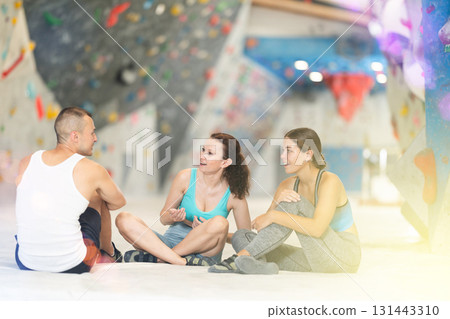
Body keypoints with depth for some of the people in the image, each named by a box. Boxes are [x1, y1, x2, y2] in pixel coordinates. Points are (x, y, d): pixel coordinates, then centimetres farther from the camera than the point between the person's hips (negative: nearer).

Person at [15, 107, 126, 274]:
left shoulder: (26, 163, 1)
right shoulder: (91, 170, -8)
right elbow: (119, 202, 12)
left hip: (26, 264, 3)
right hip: (73, 266, -3)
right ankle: (110, 254, 45)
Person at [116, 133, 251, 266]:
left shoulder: (234, 195, -6)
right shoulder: (185, 177, -2)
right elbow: (163, 218, 8)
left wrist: (210, 233, -13)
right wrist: (172, 217, -17)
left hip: (205, 253, -2)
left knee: (220, 223, -34)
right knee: (123, 219, -20)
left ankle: (157, 258, -23)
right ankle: (183, 262, -33)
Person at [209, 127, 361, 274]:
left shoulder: (329, 181, -15)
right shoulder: (287, 186, 5)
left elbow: (317, 228, -29)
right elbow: (262, 226, -4)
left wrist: (273, 216, -29)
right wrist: (277, 201, -23)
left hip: (344, 257, -6)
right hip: (315, 260, 6)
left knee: (294, 203, -25)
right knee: (241, 236, -5)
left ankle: (242, 256, -26)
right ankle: (259, 264, -38)